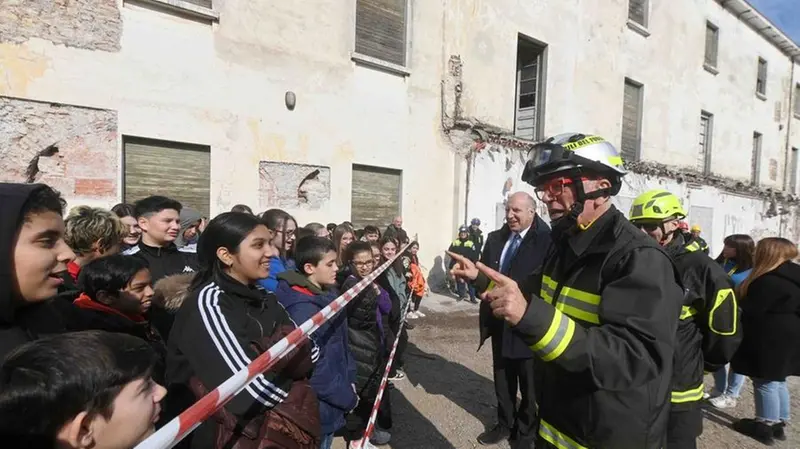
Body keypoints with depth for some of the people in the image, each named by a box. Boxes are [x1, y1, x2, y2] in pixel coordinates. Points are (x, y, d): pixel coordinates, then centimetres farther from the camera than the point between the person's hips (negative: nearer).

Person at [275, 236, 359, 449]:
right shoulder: (302, 309, -27)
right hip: (316, 409, -8)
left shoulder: (328, 293, 1)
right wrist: (348, 398, -14)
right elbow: (310, 369, -26)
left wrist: (349, 380, 4)